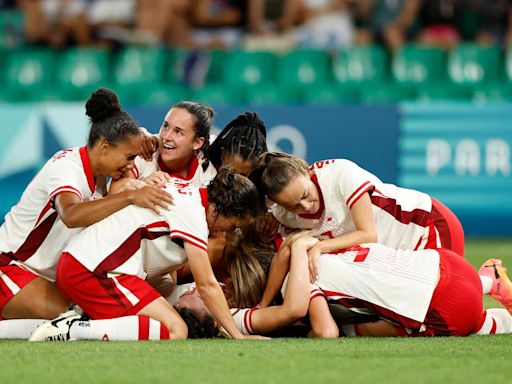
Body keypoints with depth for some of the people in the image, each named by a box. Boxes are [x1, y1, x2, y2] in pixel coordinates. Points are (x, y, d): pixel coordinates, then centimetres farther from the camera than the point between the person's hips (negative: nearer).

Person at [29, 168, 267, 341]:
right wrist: (237, 336, -6)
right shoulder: (192, 212, -12)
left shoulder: (183, 189, 15)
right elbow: (206, 285, -11)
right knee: (175, 331, -19)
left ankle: (79, 320, 0)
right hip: (94, 272, -10)